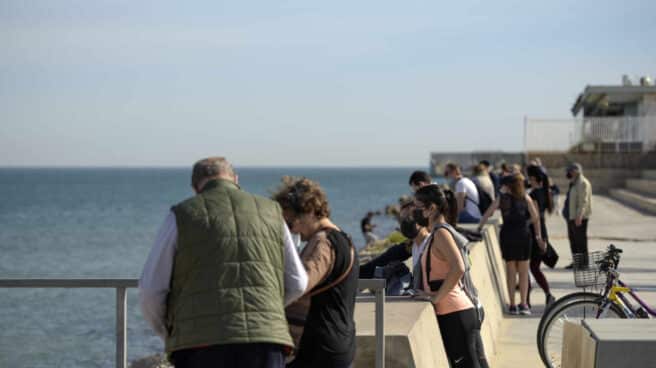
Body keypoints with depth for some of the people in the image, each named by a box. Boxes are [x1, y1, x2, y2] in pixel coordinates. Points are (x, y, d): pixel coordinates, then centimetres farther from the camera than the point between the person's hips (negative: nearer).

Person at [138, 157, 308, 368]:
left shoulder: (182, 216, 7)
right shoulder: (269, 212, 16)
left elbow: (151, 291, 5)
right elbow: (296, 284, 20)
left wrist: (168, 333, 25)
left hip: (203, 346, -2)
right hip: (261, 342, 2)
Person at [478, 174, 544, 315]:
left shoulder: (501, 198, 2)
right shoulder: (525, 198, 3)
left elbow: (487, 214, 0)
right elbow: (535, 218, 1)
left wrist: (479, 228, 10)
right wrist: (538, 236, 6)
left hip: (507, 236, 0)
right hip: (523, 235, 0)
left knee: (510, 271, 8)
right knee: (523, 271, 8)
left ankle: (512, 305, 7)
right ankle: (523, 304, 2)